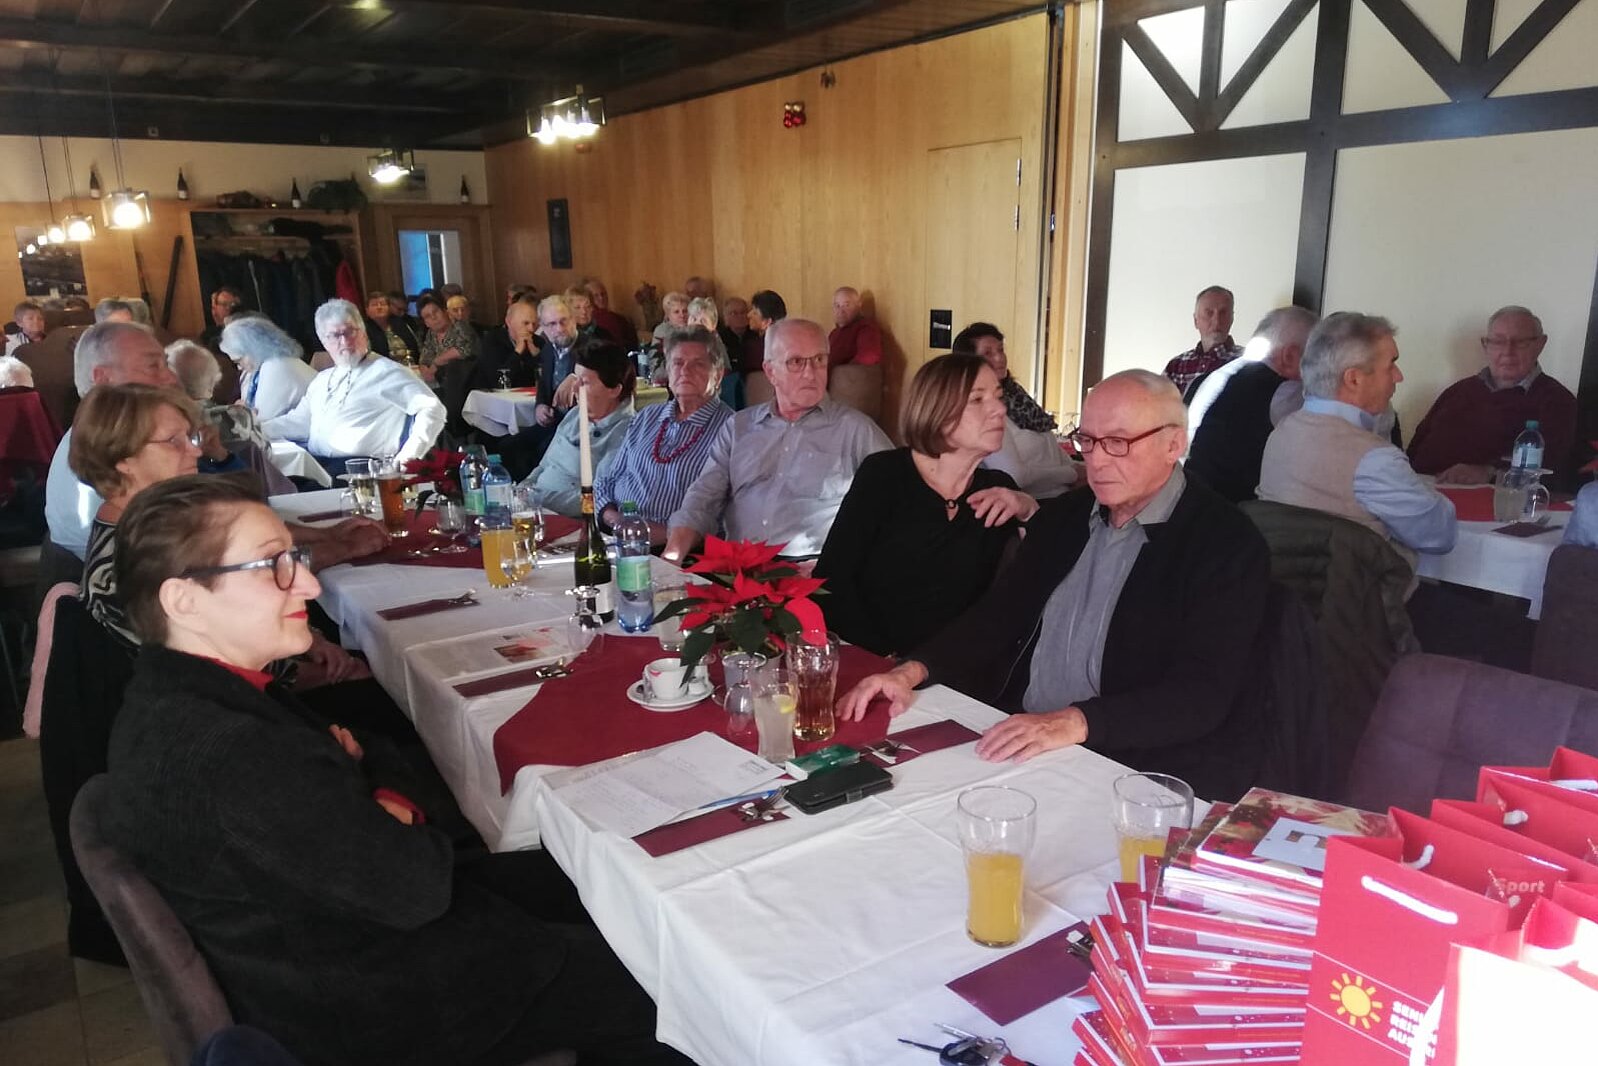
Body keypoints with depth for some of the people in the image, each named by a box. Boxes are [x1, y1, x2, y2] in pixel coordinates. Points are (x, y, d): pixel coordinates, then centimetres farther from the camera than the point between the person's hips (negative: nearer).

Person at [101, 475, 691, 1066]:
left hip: (343, 920, 9)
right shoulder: (223, 756, -35)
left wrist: (392, 803, -13)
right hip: (362, 1010, -9)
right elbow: (413, 885, -28)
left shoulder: (180, 694, -3)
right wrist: (397, 814, -8)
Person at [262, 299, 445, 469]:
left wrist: (408, 457, -21)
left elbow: (432, 409, -10)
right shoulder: (322, 380, 25)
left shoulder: (386, 372, 0)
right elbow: (299, 422, 32)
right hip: (312, 464, 7)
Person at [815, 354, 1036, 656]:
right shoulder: (884, 474, -2)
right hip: (869, 663, -3)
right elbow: (831, 579, -8)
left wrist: (1028, 509, -7)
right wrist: (883, 658, -17)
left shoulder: (997, 487, 9)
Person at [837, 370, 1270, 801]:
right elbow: (998, 617, 10)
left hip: (1143, 768, -5)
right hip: (1019, 741, 5)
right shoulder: (1063, 517, 10)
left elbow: (1203, 693, -18)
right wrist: (913, 670, -8)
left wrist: (1075, 722, -31)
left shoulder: (1227, 544, -9)